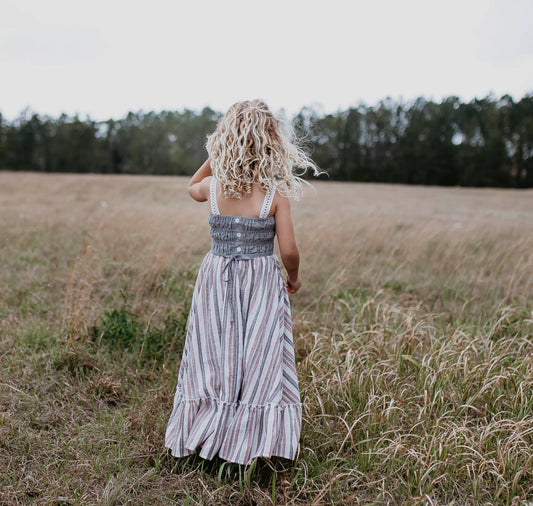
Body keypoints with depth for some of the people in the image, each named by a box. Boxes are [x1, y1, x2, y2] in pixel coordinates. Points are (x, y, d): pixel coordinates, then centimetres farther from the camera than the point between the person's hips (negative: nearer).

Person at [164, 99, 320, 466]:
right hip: (261, 282, -2)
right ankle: (255, 440, 15)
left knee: (213, 359, 12)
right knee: (260, 363, 7)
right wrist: (294, 279, 8)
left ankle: (205, 436, 23)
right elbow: (289, 251, -11)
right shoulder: (276, 195, -11)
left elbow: (192, 188, 21)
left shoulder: (213, 187, -5)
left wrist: (215, 156, 12)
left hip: (218, 279, 3)